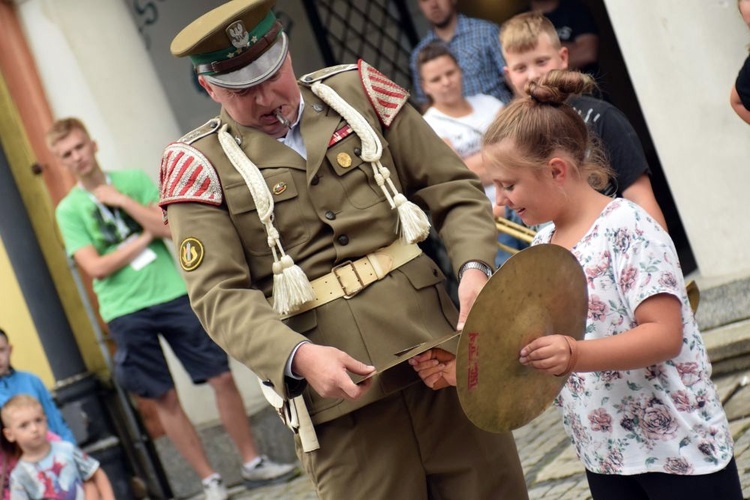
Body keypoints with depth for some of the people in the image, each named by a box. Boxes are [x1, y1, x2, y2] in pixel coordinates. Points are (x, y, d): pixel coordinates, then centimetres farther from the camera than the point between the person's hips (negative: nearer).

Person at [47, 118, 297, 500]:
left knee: (222, 377, 2)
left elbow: (170, 227, -5)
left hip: (173, 293, 1)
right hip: (126, 312, -1)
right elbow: (96, 267, -9)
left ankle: (252, 464, 16)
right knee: (165, 399, 1)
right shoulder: (68, 209, 2)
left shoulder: (133, 179, 6)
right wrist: (145, 235, -7)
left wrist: (121, 200, -9)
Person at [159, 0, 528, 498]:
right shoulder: (202, 165, 1)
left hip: (443, 357, 3)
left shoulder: (357, 91, 9)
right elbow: (220, 296, -8)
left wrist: (474, 266, -9)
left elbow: (455, 189, 10)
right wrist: (298, 357, -25)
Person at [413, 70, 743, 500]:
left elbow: (665, 334, -22)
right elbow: (529, 349, 12)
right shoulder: (543, 244, 8)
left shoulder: (627, 227, -15)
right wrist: (461, 369, -2)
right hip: (605, 456, 7)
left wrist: (575, 355, -34)